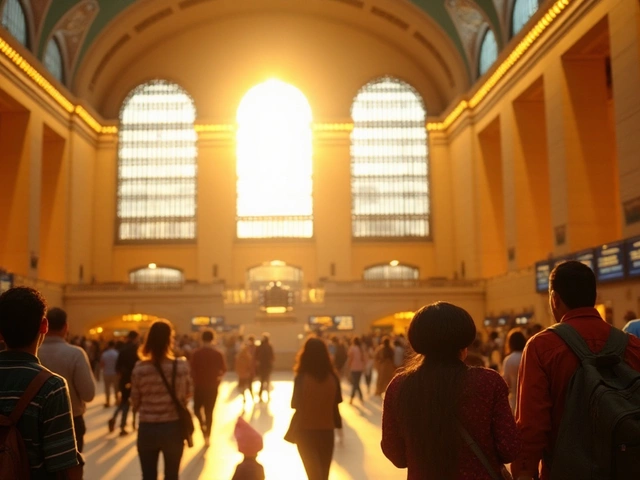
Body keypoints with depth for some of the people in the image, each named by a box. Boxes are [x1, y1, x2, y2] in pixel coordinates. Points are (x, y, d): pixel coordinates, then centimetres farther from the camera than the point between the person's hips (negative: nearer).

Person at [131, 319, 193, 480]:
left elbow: (135, 403, -2)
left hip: (147, 429, 0)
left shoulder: (139, 368, -11)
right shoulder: (182, 365, -11)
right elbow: (188, 394, 4)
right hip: (173, 428, 0)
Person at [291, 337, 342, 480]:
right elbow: (335, 405, -1)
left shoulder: (301, 378, -15)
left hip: (306, 432, -3)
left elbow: (295, 405, -10)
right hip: (327, 431, 3)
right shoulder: (333, 377, -8)